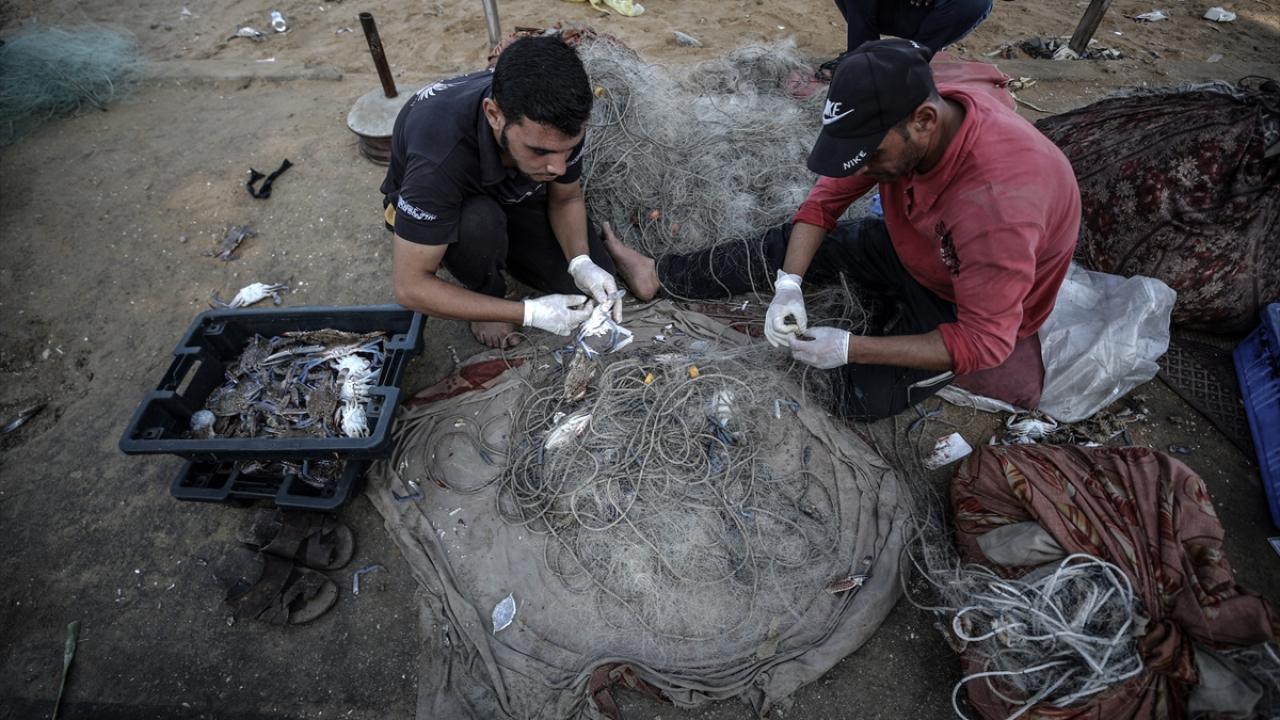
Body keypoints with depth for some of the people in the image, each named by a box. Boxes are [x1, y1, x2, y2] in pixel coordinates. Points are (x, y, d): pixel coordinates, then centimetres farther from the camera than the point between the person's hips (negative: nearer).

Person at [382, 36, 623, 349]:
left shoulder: (555, 123, -29)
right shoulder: (439, 159, -43)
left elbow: (566, 198, -10)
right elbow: (410, 286, -36)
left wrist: (582, 263, -29)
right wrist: (528, 313, -39)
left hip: (510, 193, 4)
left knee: (593, 283, -8)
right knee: (480, 221, -39)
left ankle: (500, 247, 15)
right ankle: (488, 299, -6)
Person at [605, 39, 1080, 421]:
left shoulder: (997, 202, -41)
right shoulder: (901, 117, -21)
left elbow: (984, 341, -35)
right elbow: (826, 199, -12)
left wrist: (850, 348, -36)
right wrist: (789, 285, -26)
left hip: (974, 312, -5)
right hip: (909, 251, 6)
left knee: (863, 397, -20)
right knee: (785, 246, -6)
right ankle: (660, 275, 5)